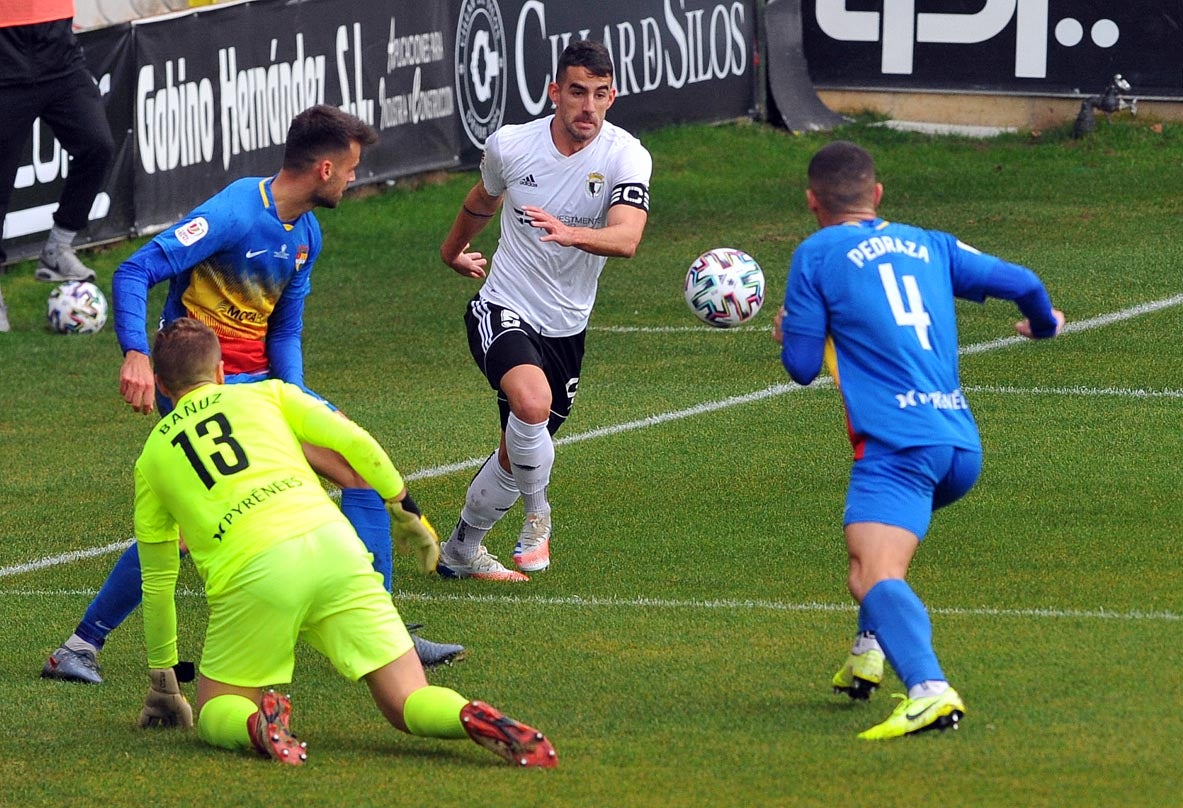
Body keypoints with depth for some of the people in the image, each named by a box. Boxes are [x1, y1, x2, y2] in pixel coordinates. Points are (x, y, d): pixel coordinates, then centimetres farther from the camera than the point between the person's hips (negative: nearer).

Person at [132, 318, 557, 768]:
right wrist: (400, 503, 24)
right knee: (408, 704, 5)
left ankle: (256, 725, -20)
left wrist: (161, 675, 40)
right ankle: (471, 717, -29)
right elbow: (352, 440, 11)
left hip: (249, 575, -1)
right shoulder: (265, 394, 24)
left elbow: (157, 580, 31)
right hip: (333, 545, 1)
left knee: (215, 714, 16)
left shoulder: (151, 458, 25)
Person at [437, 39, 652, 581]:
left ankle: (461, 551, 39)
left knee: (517, 455, 13)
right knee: (532, 400, -33)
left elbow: (626, 238, -31)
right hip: (503, 312, -2)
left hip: (566, 328, 2)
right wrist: (454, 250, 33)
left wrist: (571, 233, -51)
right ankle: (536, 513, -7)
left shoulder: (627, 157, -14)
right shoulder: (509, 146, -9)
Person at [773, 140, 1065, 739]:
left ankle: (928, 691, -46)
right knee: (882, 535, 36)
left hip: (898, 444, -7)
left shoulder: (816, 255, 4)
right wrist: (1044, 324, 36)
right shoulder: (930, 246, 18)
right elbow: (1020, 283, 14)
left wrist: (786, 333, 27)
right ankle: (868, 654, 32)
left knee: (873, 574, -22)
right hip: (962, 444, 7)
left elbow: (802, 367, 4)